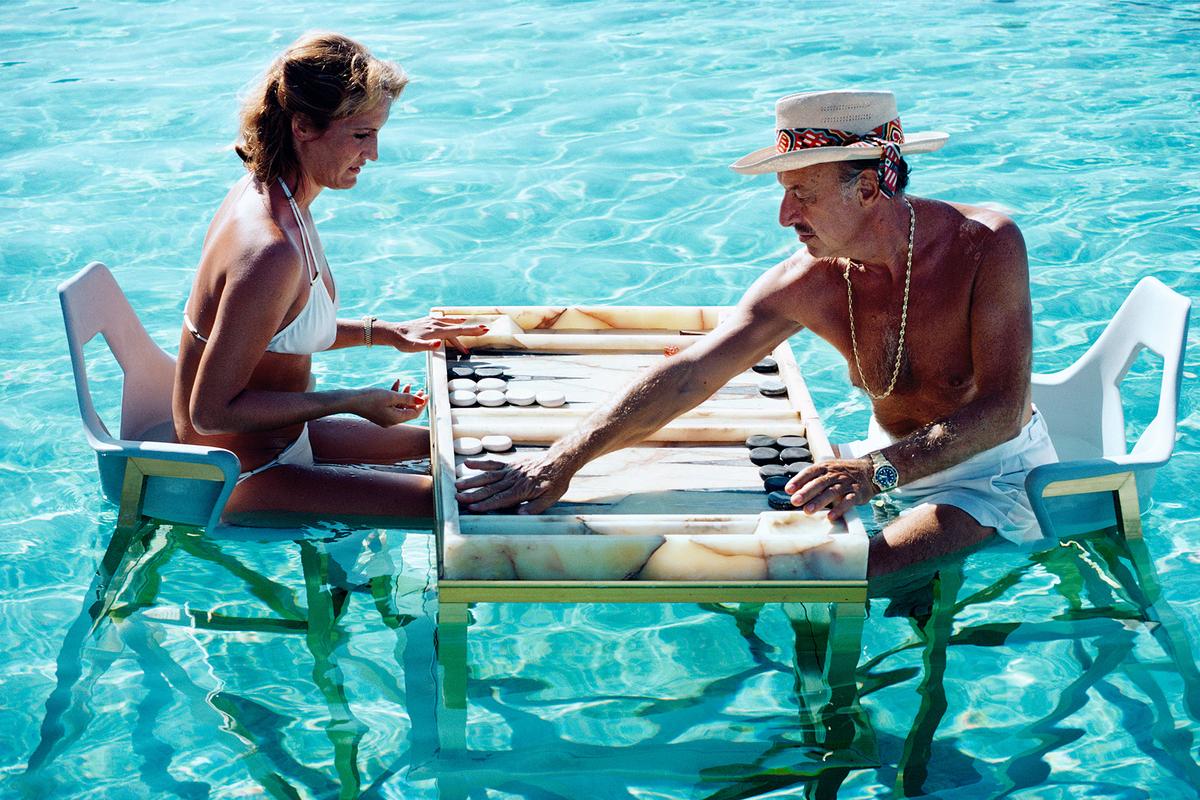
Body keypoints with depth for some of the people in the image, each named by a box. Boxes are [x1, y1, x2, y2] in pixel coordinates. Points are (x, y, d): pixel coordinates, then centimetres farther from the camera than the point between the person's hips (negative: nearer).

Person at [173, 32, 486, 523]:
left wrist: (387, 333, 8)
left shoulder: (265, 193, 0)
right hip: (243, 480, -10)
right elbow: (212, 410, -27)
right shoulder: (271, 252, -31)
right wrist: (354, 402, -21)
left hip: (278, 440, 10)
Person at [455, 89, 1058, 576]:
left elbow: (1001, 412, -28)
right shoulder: (805, 285, -14)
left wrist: (882, 470, -43)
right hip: (895, 459, 5)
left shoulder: (987, 245, -24)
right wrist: (564, 459, -28)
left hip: (995, 469, -5)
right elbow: (688, 375, -17)